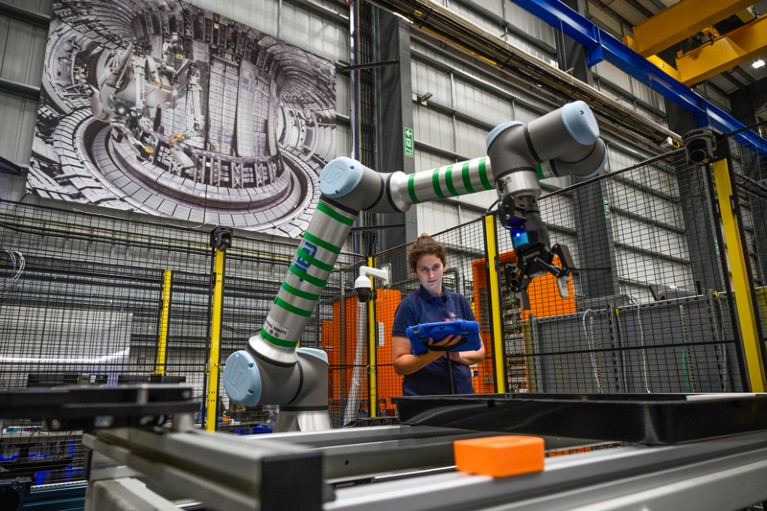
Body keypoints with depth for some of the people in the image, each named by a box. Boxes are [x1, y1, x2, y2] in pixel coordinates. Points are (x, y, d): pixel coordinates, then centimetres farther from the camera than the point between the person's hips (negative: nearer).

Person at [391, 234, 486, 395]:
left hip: (462, 392, 4)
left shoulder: (460, 301, 6)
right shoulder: (409, 306, -6)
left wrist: (457, 355, -10)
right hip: (422, 397, -3)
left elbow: (479, 350, 10)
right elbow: (399, 364, -9)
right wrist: (435, 353, -25)